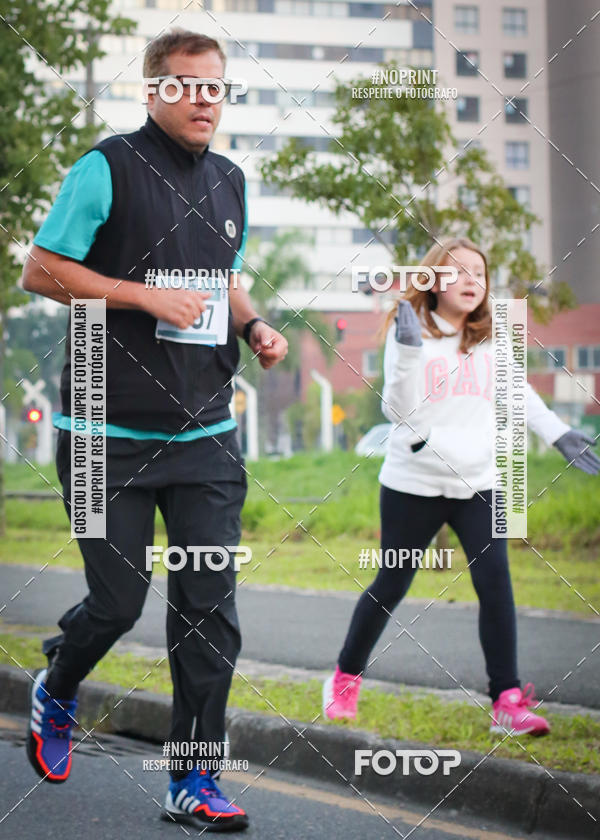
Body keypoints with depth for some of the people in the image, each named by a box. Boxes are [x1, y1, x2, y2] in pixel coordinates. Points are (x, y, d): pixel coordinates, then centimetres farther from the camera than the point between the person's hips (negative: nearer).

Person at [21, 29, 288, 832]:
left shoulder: (229, 181, 13)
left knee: (209, 609, 0)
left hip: (206, 435, 5)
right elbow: (41, 269, -8)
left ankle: (194, 783, 7)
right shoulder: (108, 168, -7)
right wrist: (146, 297, -16)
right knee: (118, 601, 1)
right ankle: (55, 694, 34)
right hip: (113, 435, -5)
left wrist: (253, 325, 6)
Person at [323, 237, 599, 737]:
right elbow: (399, 412, -15)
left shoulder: (492, 339, 5)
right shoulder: (411, 332, -6)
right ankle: (346, 677, 28)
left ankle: (507, 700, -8)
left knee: (495, 582, -11)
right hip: (414, 486, -3)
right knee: (390, 587, 7)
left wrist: (559, 434, 17)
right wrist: (408, 352, -26)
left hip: (480, 486, 3)